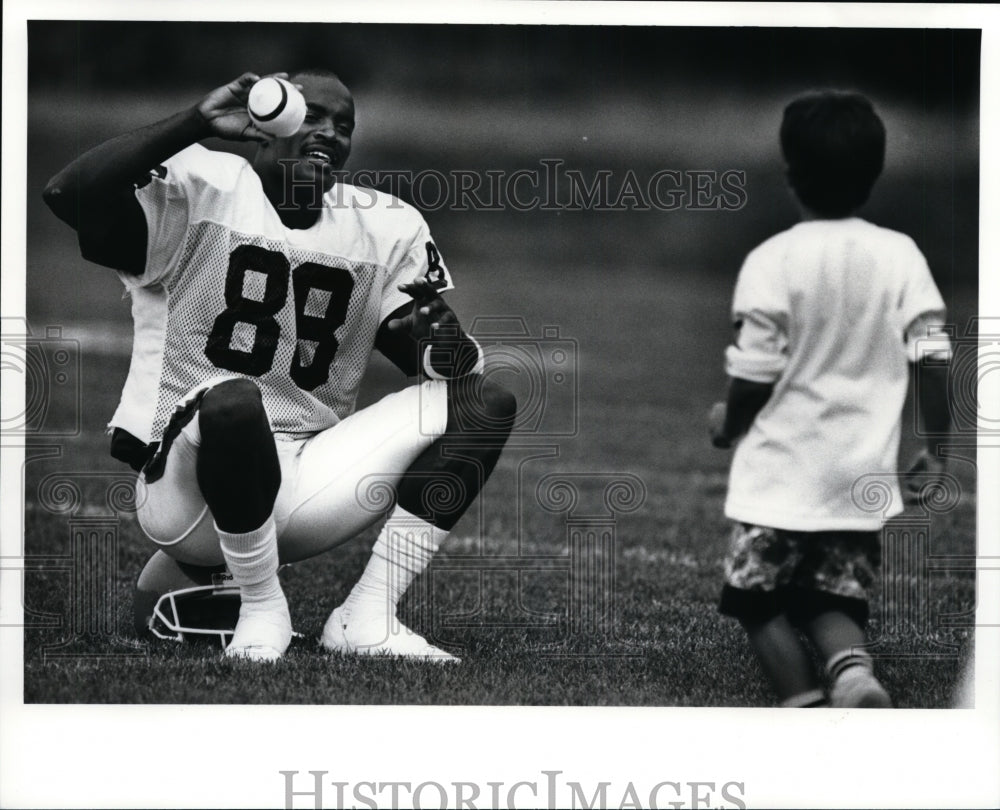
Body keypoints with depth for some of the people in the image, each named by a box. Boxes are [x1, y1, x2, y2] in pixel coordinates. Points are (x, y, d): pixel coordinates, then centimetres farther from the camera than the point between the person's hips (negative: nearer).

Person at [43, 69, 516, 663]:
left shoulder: (387, 229, 11)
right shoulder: (199, 188, -6)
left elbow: (437, 361, 7)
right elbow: (70, 194, -24)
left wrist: (444, 341, -18)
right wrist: (198, 123, -27)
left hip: (305, 483, 6)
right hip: (185, 482, -6)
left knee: (485, 402, -6)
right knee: (233, 399, -40)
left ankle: (368, 617, -8)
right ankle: (262, 609, -14)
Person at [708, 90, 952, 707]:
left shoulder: (772, 262, -11)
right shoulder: (902, 256, -1)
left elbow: (754, 378, -10)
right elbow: (934, 360, -4)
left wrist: (728, 424, 12)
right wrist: (936, 451, 9)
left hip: (780, 472, -3)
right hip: (865, 475, 3)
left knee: (762, 604, 11)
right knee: (834, 602, 13)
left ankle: (806, 707, -7)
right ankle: (853, 668, -17)